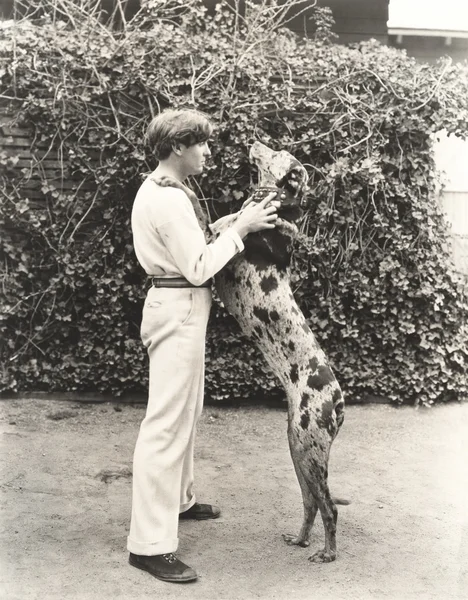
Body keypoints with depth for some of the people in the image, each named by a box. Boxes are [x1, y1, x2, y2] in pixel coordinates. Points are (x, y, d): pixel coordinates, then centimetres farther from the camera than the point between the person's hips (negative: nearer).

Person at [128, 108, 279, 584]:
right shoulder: (168, 200, -20)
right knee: (167, 423, -9)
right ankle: (149, 544, -5)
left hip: (179, 308, 11)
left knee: (185, 412, 22)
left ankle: (178, 500, 39)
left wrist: (236, 224, 8)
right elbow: (198, 267, -21)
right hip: (179, 312, -11)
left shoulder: (157, 190, 13)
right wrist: (240, 229, -15)